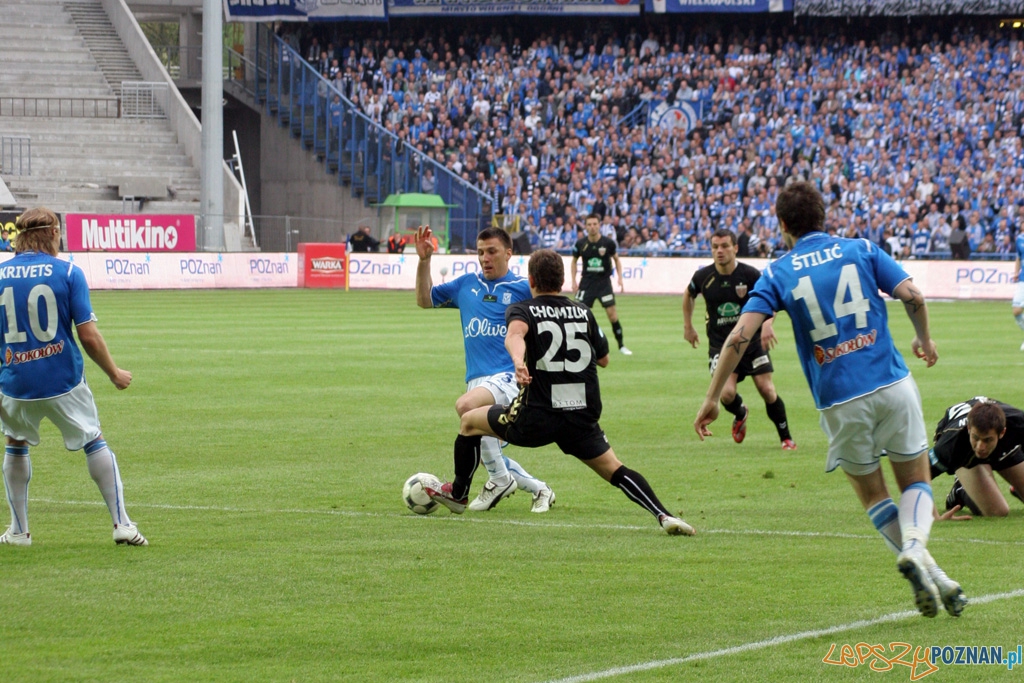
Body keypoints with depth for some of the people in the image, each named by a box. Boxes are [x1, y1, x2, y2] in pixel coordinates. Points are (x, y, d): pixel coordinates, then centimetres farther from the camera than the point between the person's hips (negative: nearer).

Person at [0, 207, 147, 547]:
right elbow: (89, 336, -9)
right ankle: (122, 524, 10)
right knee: (95, 442, 15)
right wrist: (115, 373, 5)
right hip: (63, 380, -2)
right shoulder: (68, 273, -7)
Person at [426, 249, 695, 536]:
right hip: (584, 415, 3)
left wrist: (518, 360, -46)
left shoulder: (522, 310, -1)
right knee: (614, 470, 7)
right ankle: (664, 515, -16)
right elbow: (603, 359, 22)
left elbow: (515, 334, -26)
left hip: (536, 417, -3)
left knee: (470, 421, 20)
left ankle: (458, 494, 34)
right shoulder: (583, 312, 11)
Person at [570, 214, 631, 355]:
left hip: (604, 282, -1)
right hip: (587, 283, 1)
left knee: (612, 313, -6)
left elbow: (616, 259, 8)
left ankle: (621, 346, 6)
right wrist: (574, 281, 3)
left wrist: (620, 277, -2)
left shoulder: (608, 243, -8)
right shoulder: (581, 244, -5)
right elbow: (574, 261, 11)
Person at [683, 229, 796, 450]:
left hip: (752, 341, -1)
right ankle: (740, 415, 22)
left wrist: (767, 323, -26)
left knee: (767, 390, -6)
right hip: (720, 344, 1)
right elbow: (689, 295, 14)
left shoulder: (750, 274, -14)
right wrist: (688, 327, 16)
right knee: (726, 393, -16)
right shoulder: (703, 276, -8)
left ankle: (786, 438, 14)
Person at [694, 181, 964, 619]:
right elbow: (912, 296, -4)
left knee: (873, 496, 16)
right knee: (916, 483, 13)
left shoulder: (778, 274, 4)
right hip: (892, 384, 0)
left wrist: (712, 398, 0)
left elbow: (740, 335, -5)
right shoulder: (861, 250, 6)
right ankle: (914, 545, -19)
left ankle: (929, 575, -1)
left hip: (840, 402, 0)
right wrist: (925, 340, 16)